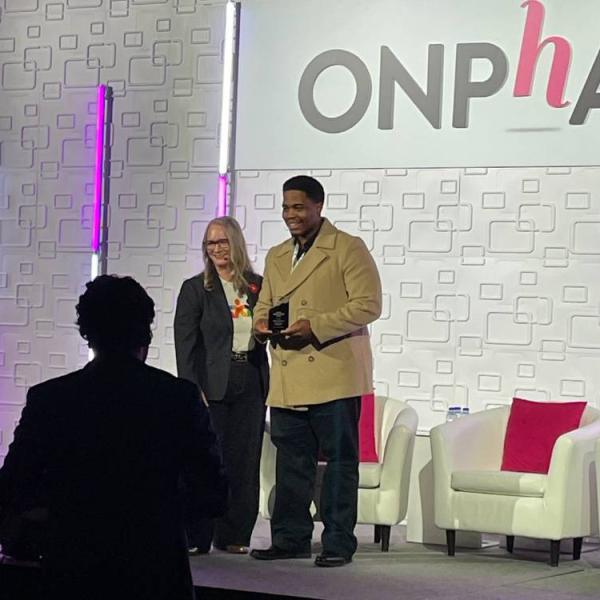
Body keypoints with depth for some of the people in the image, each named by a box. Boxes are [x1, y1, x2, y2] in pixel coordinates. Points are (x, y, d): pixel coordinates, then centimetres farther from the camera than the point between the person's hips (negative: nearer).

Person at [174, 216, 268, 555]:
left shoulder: (257, 286, 10)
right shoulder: (195, 288, 1)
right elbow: (185, 344, -3)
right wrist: (192, 391, -12)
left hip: (251, 384, 3)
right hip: (213, 386, -3)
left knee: (244, 460, 5)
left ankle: (234, 535, 13)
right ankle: (197, 537, 4)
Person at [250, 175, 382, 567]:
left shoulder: (348, 249, -2)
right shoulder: (276, 257, 20)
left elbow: (368, 305, -10)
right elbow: (265, 303, 27)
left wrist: (316, 326, -18)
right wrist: (261, 322, 2)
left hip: (334, 374, -6)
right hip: (288, 377, 6)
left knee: (340, 458, 0)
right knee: (291, 460, 9)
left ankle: (339, 543, 5)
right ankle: (290, 539, 17)